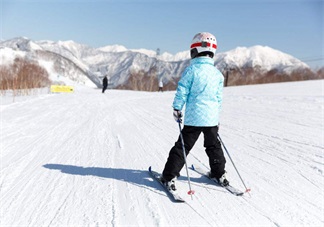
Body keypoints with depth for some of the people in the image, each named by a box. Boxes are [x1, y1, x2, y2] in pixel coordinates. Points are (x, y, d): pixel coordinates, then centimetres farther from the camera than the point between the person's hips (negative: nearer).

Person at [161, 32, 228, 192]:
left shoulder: (191, 70, -10)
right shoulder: (218, 73, 4)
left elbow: (182, 92, -9)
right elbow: (219, 98, 10)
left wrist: (177, 108, 3)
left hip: (193, 117, -4)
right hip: (212, 118, 4)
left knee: (183, 146, 3)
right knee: (213, 145, 21)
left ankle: (169, 176, 6)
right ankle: (219, 174, 31)